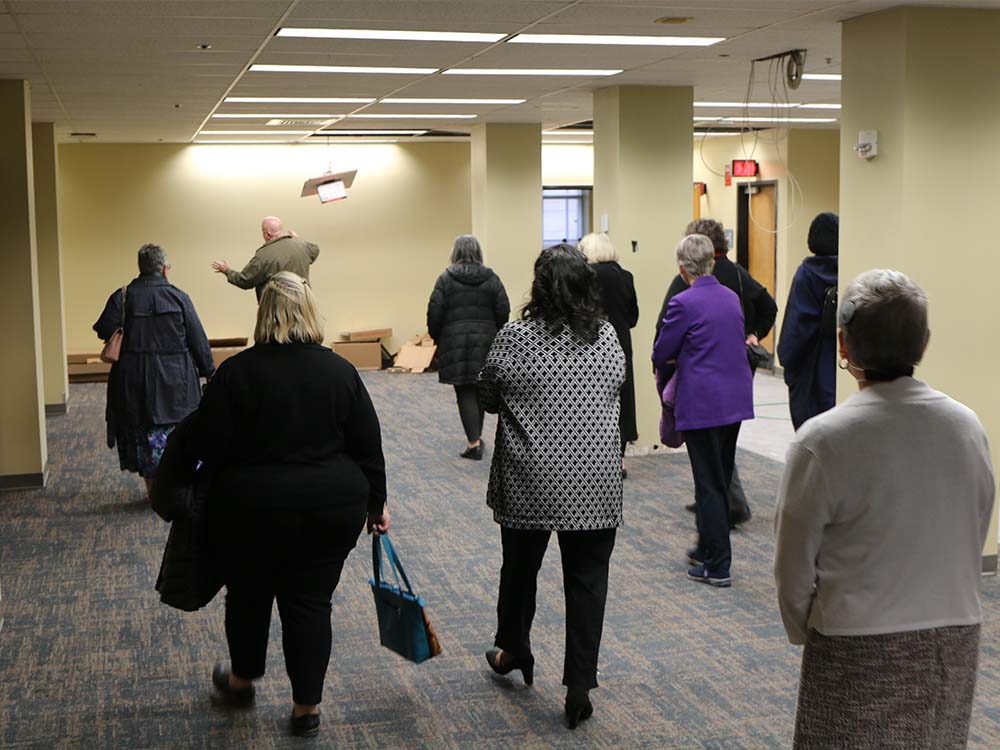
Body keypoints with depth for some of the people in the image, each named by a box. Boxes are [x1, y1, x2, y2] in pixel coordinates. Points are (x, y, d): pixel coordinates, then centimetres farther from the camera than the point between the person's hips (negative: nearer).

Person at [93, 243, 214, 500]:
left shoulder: (122, 297, -4)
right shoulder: (178, 297, -5)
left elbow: (105, 330, -13)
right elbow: (198, 338, -4)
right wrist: (208, 370, 5)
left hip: (134, 381, 1)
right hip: (175, 379, -1)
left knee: (142, 431, 11)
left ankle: (153, 488, 15)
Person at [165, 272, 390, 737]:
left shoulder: (238, 371, -12)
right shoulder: (341, 371, -1)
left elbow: (204, 445, -12)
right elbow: (368, 446, 2)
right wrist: (375, 504, 13)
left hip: (254, 510, -2)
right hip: (333, 511, 2)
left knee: (248, 596, 19)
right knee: (310, 602, 12)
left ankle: (241, 682, 39)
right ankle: (307, 707, 17)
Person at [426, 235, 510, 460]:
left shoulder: (446, 279, -4)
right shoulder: (491, 279, 2)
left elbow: (434, 312, -7)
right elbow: (503, 312, 1)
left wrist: (437, 337, 8)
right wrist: (496, 336, 15)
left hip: (455, 344, -3)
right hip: (486, 342, 3)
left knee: (465, 393, 0)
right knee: (481, 390, 16)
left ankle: (474, 443, -8)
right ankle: (477, 437, 27)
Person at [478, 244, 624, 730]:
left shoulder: (514, 339, -10)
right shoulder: (607, 337, -1)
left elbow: (486, 399, 2)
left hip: (530, 483, -1)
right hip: (594, 484, 1)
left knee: (521, 567, 20)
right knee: (587, 579, 7)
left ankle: (513, 652, 40)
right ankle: (579, 688, 9)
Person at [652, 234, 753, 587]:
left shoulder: (683, 303, -15)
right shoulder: (731, 297, 7)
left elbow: (661, 354, -7)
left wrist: (667, 360, 17)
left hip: (703, 405, -7)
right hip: (736, 399, 7)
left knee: (709, 484, 0)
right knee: (721, 479, 17)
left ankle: (717, 567, 6)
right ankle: (709, 549, 31)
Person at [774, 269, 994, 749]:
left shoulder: (822, 440, -17)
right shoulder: (967, 426, -3)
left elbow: (794, 565, -8)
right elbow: (974, 544, 7)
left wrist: (804, 633, 10)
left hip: (859, 652, -4)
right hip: (955, 644, 5)